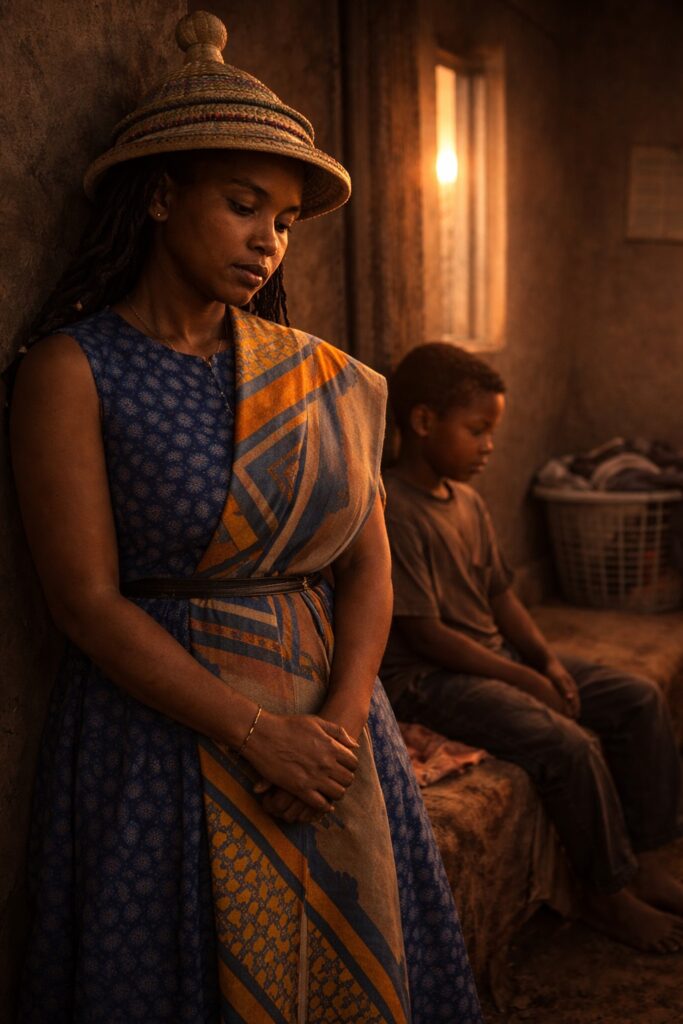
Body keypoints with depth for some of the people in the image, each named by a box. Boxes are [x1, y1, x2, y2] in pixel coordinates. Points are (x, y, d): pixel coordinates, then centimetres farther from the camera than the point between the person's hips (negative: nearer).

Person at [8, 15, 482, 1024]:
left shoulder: (316, 373, 5)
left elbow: (368, 565, 2)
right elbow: (89, 603, -14)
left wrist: (339, 724, -12)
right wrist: (259, 733, -17)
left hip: (330, 721, 4)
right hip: (162, 724, -4)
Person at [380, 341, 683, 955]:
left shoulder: (468, 502, 10)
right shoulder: (394, 513, -19)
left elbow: (501, 596, 14)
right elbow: (425, 635, -21)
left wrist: (548, 660, -3)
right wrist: (525, 680, -17)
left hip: (497, 657, 9)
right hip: (428, 678, -9)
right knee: (570, 743, -26)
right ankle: (609, 894, -2)